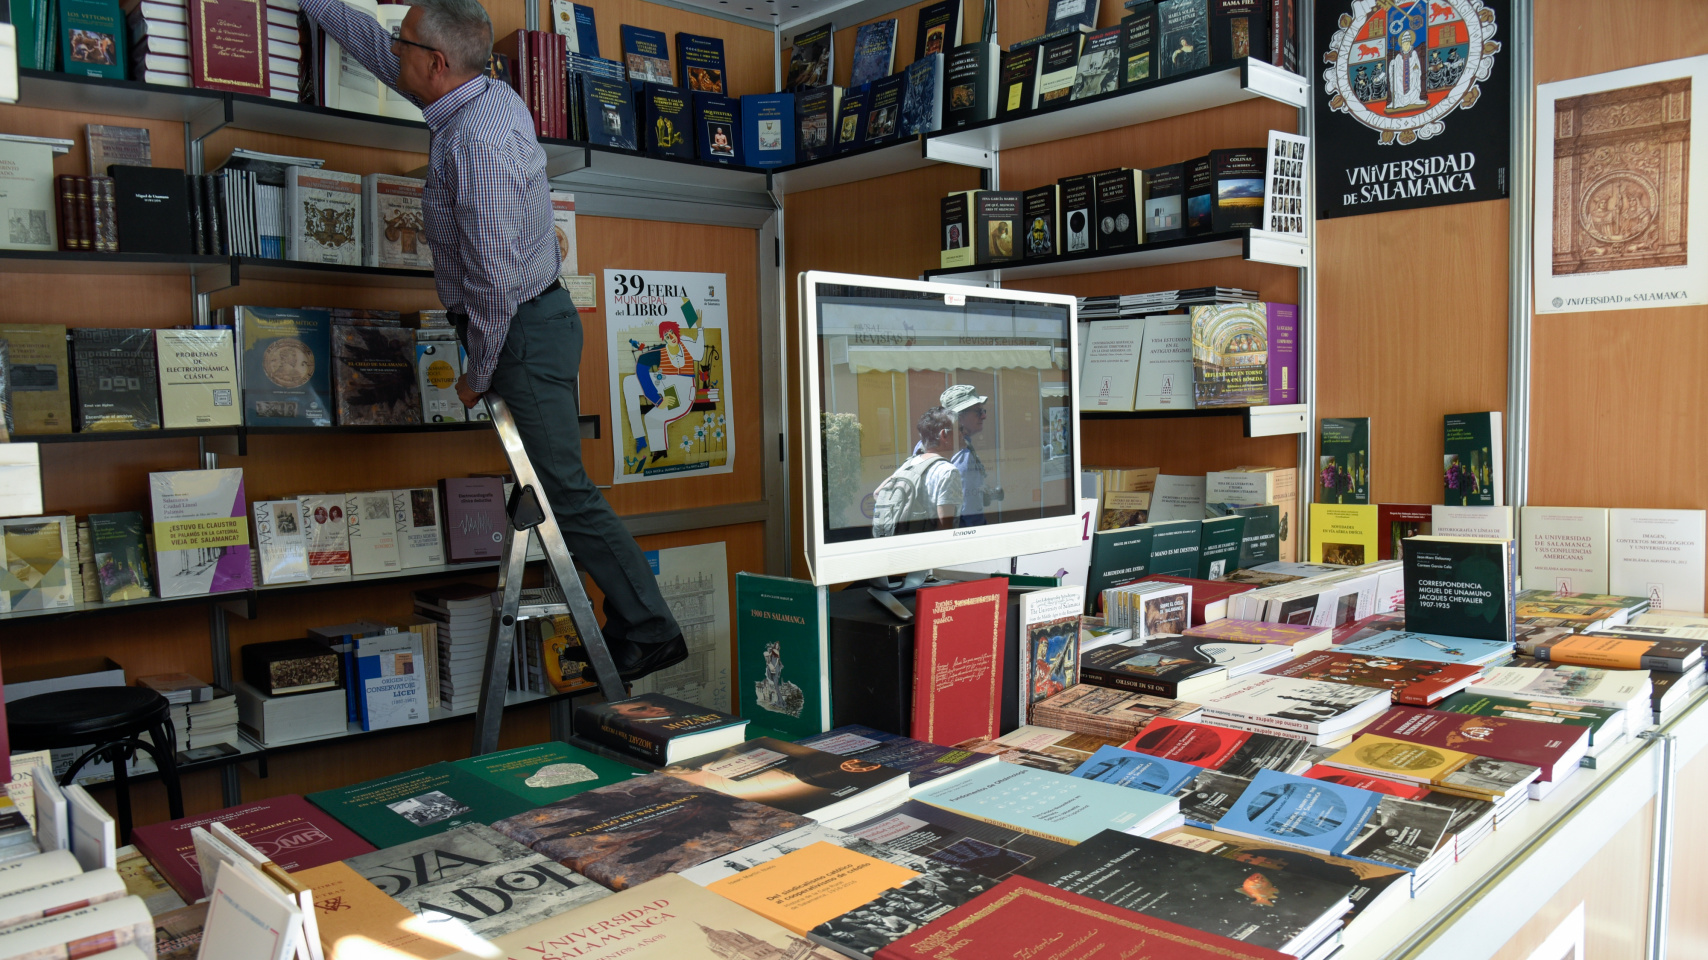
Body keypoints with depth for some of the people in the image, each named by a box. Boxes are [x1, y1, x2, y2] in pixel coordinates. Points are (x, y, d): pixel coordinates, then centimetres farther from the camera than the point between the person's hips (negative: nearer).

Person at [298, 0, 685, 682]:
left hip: (522, 328, -10)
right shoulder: (487, 94, 9)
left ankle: (649, 632, -2)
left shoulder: (476, 141, -21)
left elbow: (494, 275, -24)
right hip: (532, 318, 10)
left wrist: (478, 375, -13)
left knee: (564, 492, -8)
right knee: (549, 486, 12)